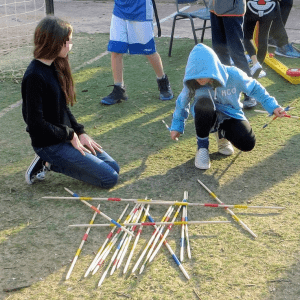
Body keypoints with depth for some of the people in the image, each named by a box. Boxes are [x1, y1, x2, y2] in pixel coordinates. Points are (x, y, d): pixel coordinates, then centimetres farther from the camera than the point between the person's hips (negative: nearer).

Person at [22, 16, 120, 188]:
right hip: (49, 144, -9)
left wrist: (80, 133, 3)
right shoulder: (35, 76, -22)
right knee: (110, 178, -10)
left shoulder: (55, 67, 6)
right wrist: (70, 135, -12)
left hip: (66, 135, 9)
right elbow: (36, 123, -21)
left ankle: (50, 162, 9)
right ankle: (49, 162, -2)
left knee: (114, 167, 10)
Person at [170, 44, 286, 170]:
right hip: (208, 117, -1)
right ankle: (202, 147, -15)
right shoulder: (193, 82, -21)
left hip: (230, 115, 1)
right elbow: (182, 103, -2)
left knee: (247, 144, -23)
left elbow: (255, 89, -7)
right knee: (203, 102, -39)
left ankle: (222, 133, 14)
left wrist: (273, 107, -7)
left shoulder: (233, 75, -25)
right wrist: (177, 126, 4)